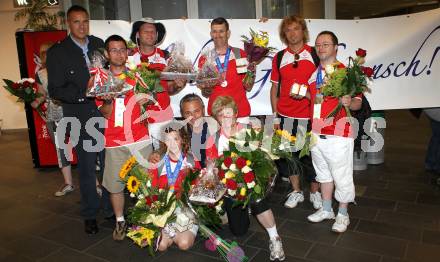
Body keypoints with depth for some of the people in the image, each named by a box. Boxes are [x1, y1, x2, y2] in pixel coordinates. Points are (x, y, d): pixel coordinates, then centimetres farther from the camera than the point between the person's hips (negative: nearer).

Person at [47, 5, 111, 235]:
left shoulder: (99, 44, 8)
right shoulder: (57, 52, -2)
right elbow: (55, 90, -7)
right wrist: (84, 94, -21)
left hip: (105, 113, 3)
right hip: (80, 117, -2)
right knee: (87, 168, 7)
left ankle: (111, 208, 24)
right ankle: (90, 215, 24)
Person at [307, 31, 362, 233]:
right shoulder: (314, 73, 11)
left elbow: (358, 103, -8)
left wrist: (349, 102, -29)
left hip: (339, 135, -6)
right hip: (316, 133, 7)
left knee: (342, 177, 5)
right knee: (323, 173, 19)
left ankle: (342, 214, 24)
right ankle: (326, 209, 35)